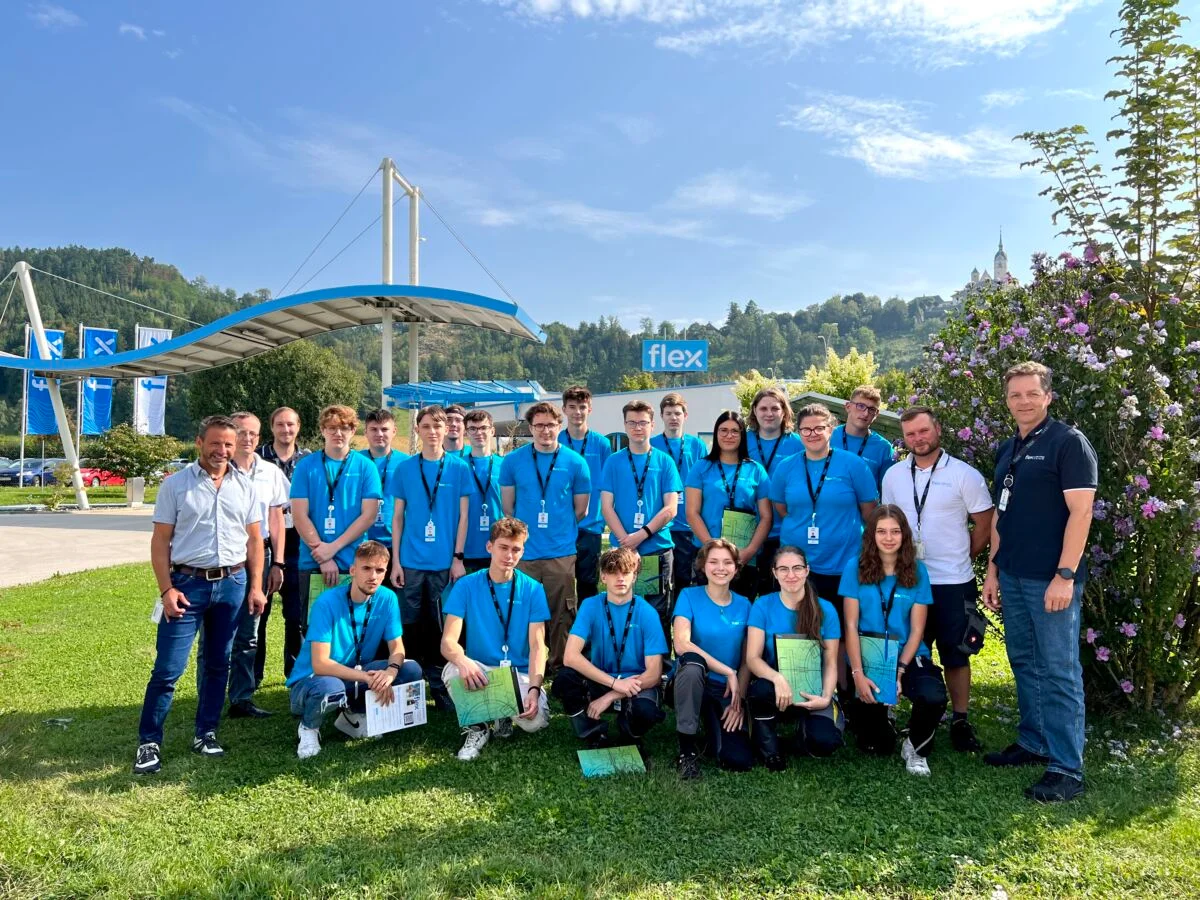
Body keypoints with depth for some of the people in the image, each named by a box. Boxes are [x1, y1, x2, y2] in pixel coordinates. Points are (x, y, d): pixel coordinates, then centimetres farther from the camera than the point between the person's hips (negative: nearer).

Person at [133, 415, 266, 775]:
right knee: (168, 668, -3)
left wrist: (255, 586, 4)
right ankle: (149, 742, 10)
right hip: (188, 583, -3)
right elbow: (160, 541, -2)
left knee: (218, 664, 11)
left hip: (232, 584, 3)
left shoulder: (244, 486, 6)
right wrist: (166, 589, -11)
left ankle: (205, 734, 24)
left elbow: (254, 539, 10)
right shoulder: (175, 484, -2)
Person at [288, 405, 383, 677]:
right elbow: (300, 515, -2)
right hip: (313, 563, 0)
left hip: (353, 563, 0)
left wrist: (333, 547, -12)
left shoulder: (365, 467, 3)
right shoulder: (306, 466, 4)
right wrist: (322, 557, -10)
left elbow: (369, 514, -3)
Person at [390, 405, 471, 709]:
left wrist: (458, 557, -3)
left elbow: (462, 515, 2)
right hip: (411, 561, 1)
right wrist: (395, 560, 2)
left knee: (442, 626, 5)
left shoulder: (459, 467, 2)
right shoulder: (405, 468, 5)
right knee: (412, 625, 6)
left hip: (445, 562, -1)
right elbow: (398, 516, 7)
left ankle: (440, 685, 17)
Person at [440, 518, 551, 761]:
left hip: (520, 673, 1)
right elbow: (448, 641, -14)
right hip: (479, 670, 0)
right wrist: (463, 661, -38)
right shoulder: (466, 586, -6)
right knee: (452, 670, -33)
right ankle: (477, 726, -4)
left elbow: (537, 646, -8)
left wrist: (534, 688, -25)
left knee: (536, 721, -26)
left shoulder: (533, 590, -4)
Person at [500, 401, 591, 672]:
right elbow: (508, 507, 10)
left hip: (561, 553, 0)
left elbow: (581, 510, 9)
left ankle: (560, 667, 20)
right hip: (524, 553, 1)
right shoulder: (513, 461, 3)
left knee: (562, 615, 5)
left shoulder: (575, 462, 1)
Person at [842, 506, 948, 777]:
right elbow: (851, 626, -6)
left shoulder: (917, 571, -1)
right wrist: (858, 674, -14)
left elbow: (917, 630, -2)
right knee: (878, 747, -2)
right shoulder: (856, 568, -5)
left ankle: (915, 748, 1)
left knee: (934, 697, -32)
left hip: (908, 656, 1)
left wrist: (899, 671, -14)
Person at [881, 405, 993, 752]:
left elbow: (985, 525, 0)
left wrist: (961, 558, 3)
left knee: (955, 654, 5)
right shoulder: (893, 476, 5)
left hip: (953, 583, -3)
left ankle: (961, 721, 19)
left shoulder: (964, 474, -5)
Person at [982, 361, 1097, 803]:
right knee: (1024, 664, 16)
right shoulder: (1007, 450, 14)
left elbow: (1080, 512, -15)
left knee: (1059, 672, -2)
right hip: (1013, 577, 7)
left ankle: (1066, 770, 6)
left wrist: (1065, 576, -19)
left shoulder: (1068, 443, -9)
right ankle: (1033, 743, 29)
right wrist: (993, 568, 15)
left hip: (1051, 579, -7)